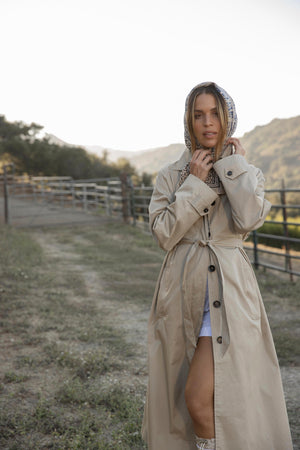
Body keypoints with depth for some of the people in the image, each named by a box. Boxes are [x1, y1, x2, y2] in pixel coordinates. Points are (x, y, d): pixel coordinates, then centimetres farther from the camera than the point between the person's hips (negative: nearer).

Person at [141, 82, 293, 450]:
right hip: (183, 291, 3)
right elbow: (163, 233, -7)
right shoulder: (171, 175, 6)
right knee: (180, 400, 14)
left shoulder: (247, 173, 5)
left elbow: (250, 219, -17)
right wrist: (194, 184, -10)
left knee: (199, 399, -13)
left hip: (228, 290, -2)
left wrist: (234, 162, -7)